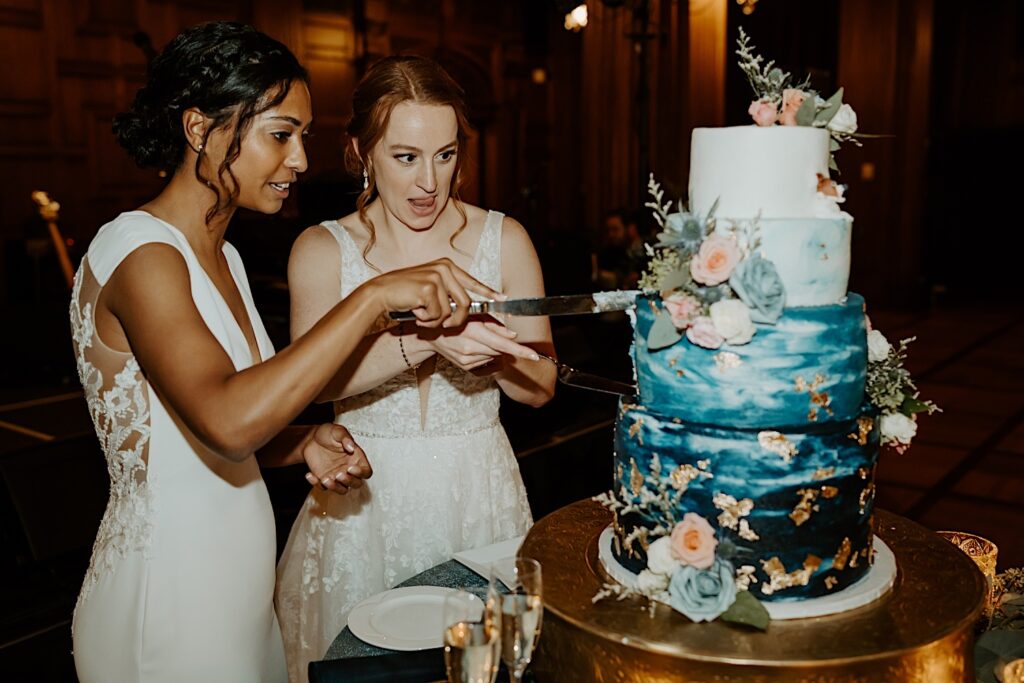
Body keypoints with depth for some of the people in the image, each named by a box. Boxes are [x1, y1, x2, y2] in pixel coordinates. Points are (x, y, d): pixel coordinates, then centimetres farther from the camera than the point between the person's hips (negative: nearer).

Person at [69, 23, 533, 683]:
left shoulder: (221, 257, 7)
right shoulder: (139, 253, -20)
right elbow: (228, 421, -35)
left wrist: (304, 443, -7)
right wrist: (374, 295, -32)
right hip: (166, 598, -8)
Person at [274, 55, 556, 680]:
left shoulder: (503, 238, 0)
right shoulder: (322, 249, -1)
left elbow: (540, 386, 0)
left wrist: (486, 347, -20)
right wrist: (425, 340, -32)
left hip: (476, 488, 1)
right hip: (364, 495, 0)